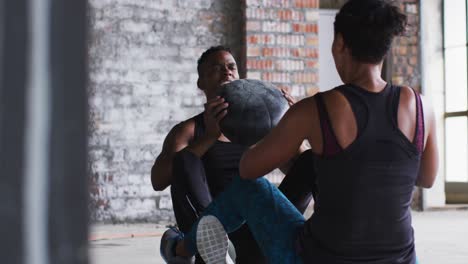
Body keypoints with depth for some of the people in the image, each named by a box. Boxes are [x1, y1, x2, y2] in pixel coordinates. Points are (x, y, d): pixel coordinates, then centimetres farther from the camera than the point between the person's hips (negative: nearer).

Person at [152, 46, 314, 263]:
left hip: (257, 229, 3)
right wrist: (209, 136, -24)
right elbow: (158, 181, -11)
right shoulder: (187, 131, 9)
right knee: (184, 160, -27)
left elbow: (299, 168, 9)